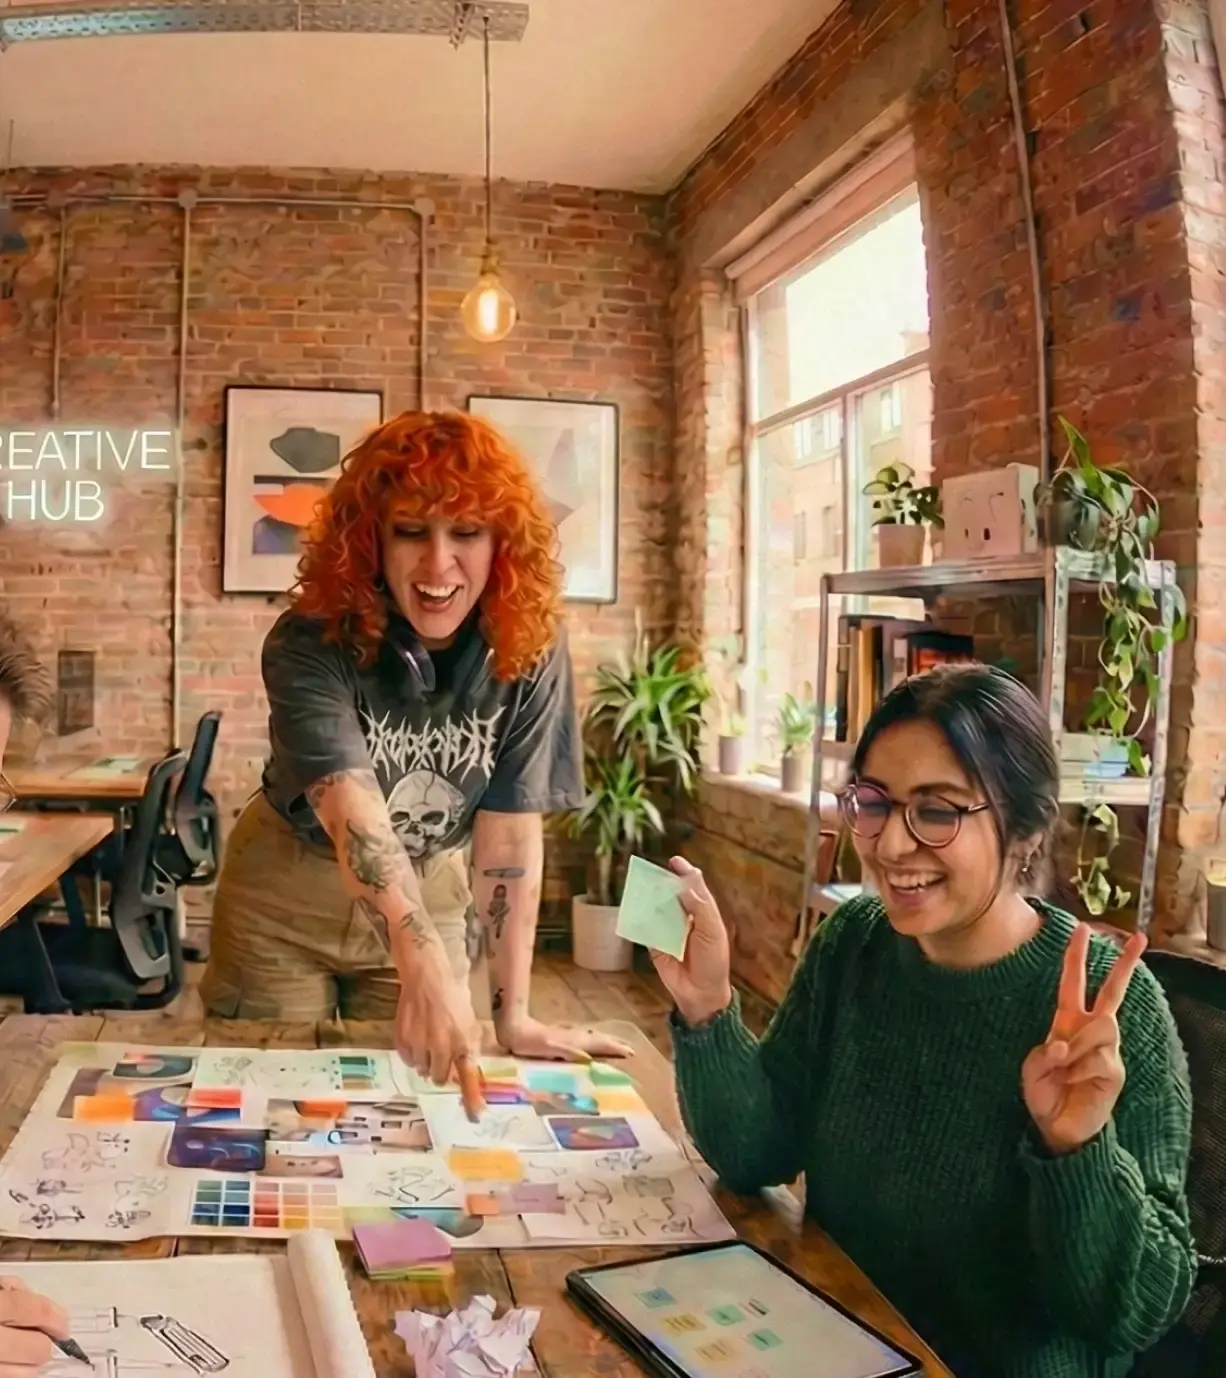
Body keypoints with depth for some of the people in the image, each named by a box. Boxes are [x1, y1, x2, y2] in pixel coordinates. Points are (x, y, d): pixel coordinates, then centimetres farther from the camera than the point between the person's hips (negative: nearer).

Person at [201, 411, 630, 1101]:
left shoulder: (531, 649, -20)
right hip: (286, 898, -1)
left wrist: (514, 1013, -19)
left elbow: (512, 830, -18)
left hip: (430, 895, 2)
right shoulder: (310, 643, -27)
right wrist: (424, 967, -58)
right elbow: (351, 807, -42)